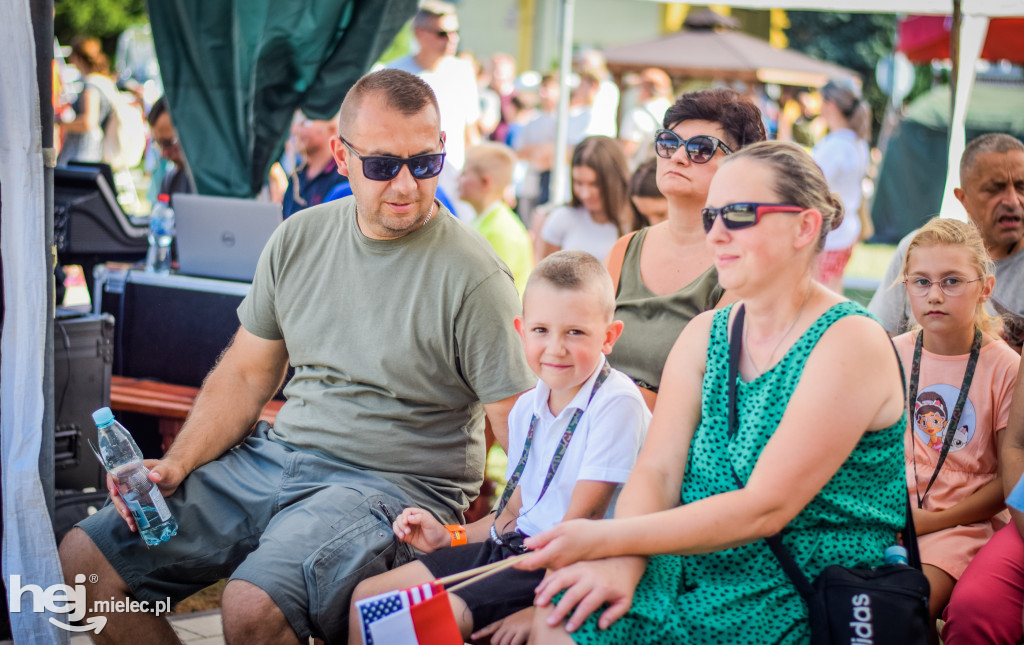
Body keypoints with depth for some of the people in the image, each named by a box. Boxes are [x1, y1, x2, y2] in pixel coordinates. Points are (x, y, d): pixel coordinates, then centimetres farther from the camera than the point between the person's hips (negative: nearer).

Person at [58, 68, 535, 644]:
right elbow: (246, 374, 14)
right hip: (276, 457, 6)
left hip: (393, 486, -6)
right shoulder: (299, 239, 6)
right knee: (86, 558, -2)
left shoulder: (473, 276, -12)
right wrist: (176, 465, -1)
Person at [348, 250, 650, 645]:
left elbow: (583, 517, -18)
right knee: (369, 596, 3)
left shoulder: (615, 404, -17)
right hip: (513, 545, 8)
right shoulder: (527, 408, 10)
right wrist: (450, 536, 10)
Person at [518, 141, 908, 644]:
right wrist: (622, 560, -20)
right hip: (695, 566, 6)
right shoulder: (705, 334, 10)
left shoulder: (849, 343, -13)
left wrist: (608, 538, -21)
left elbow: (765, 508, -19)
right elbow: (657, 469, 1)